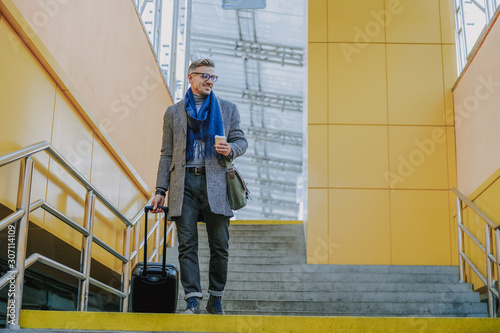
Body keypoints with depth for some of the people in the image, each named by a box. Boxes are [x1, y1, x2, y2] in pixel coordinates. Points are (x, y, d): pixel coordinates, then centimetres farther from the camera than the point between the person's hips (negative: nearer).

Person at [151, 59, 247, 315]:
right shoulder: (174, 112, 15)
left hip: (215, 182, 0)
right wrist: (161, 190, 6)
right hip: (184, 183, 0)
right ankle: (193, 300, -2)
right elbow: (167, 154, 13)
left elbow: (241, 141, 15)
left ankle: (216, 299, 12)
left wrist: (231, 149, -10)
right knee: (187, 244, -5)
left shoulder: (227, 109, 15)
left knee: (220, 245, -1)